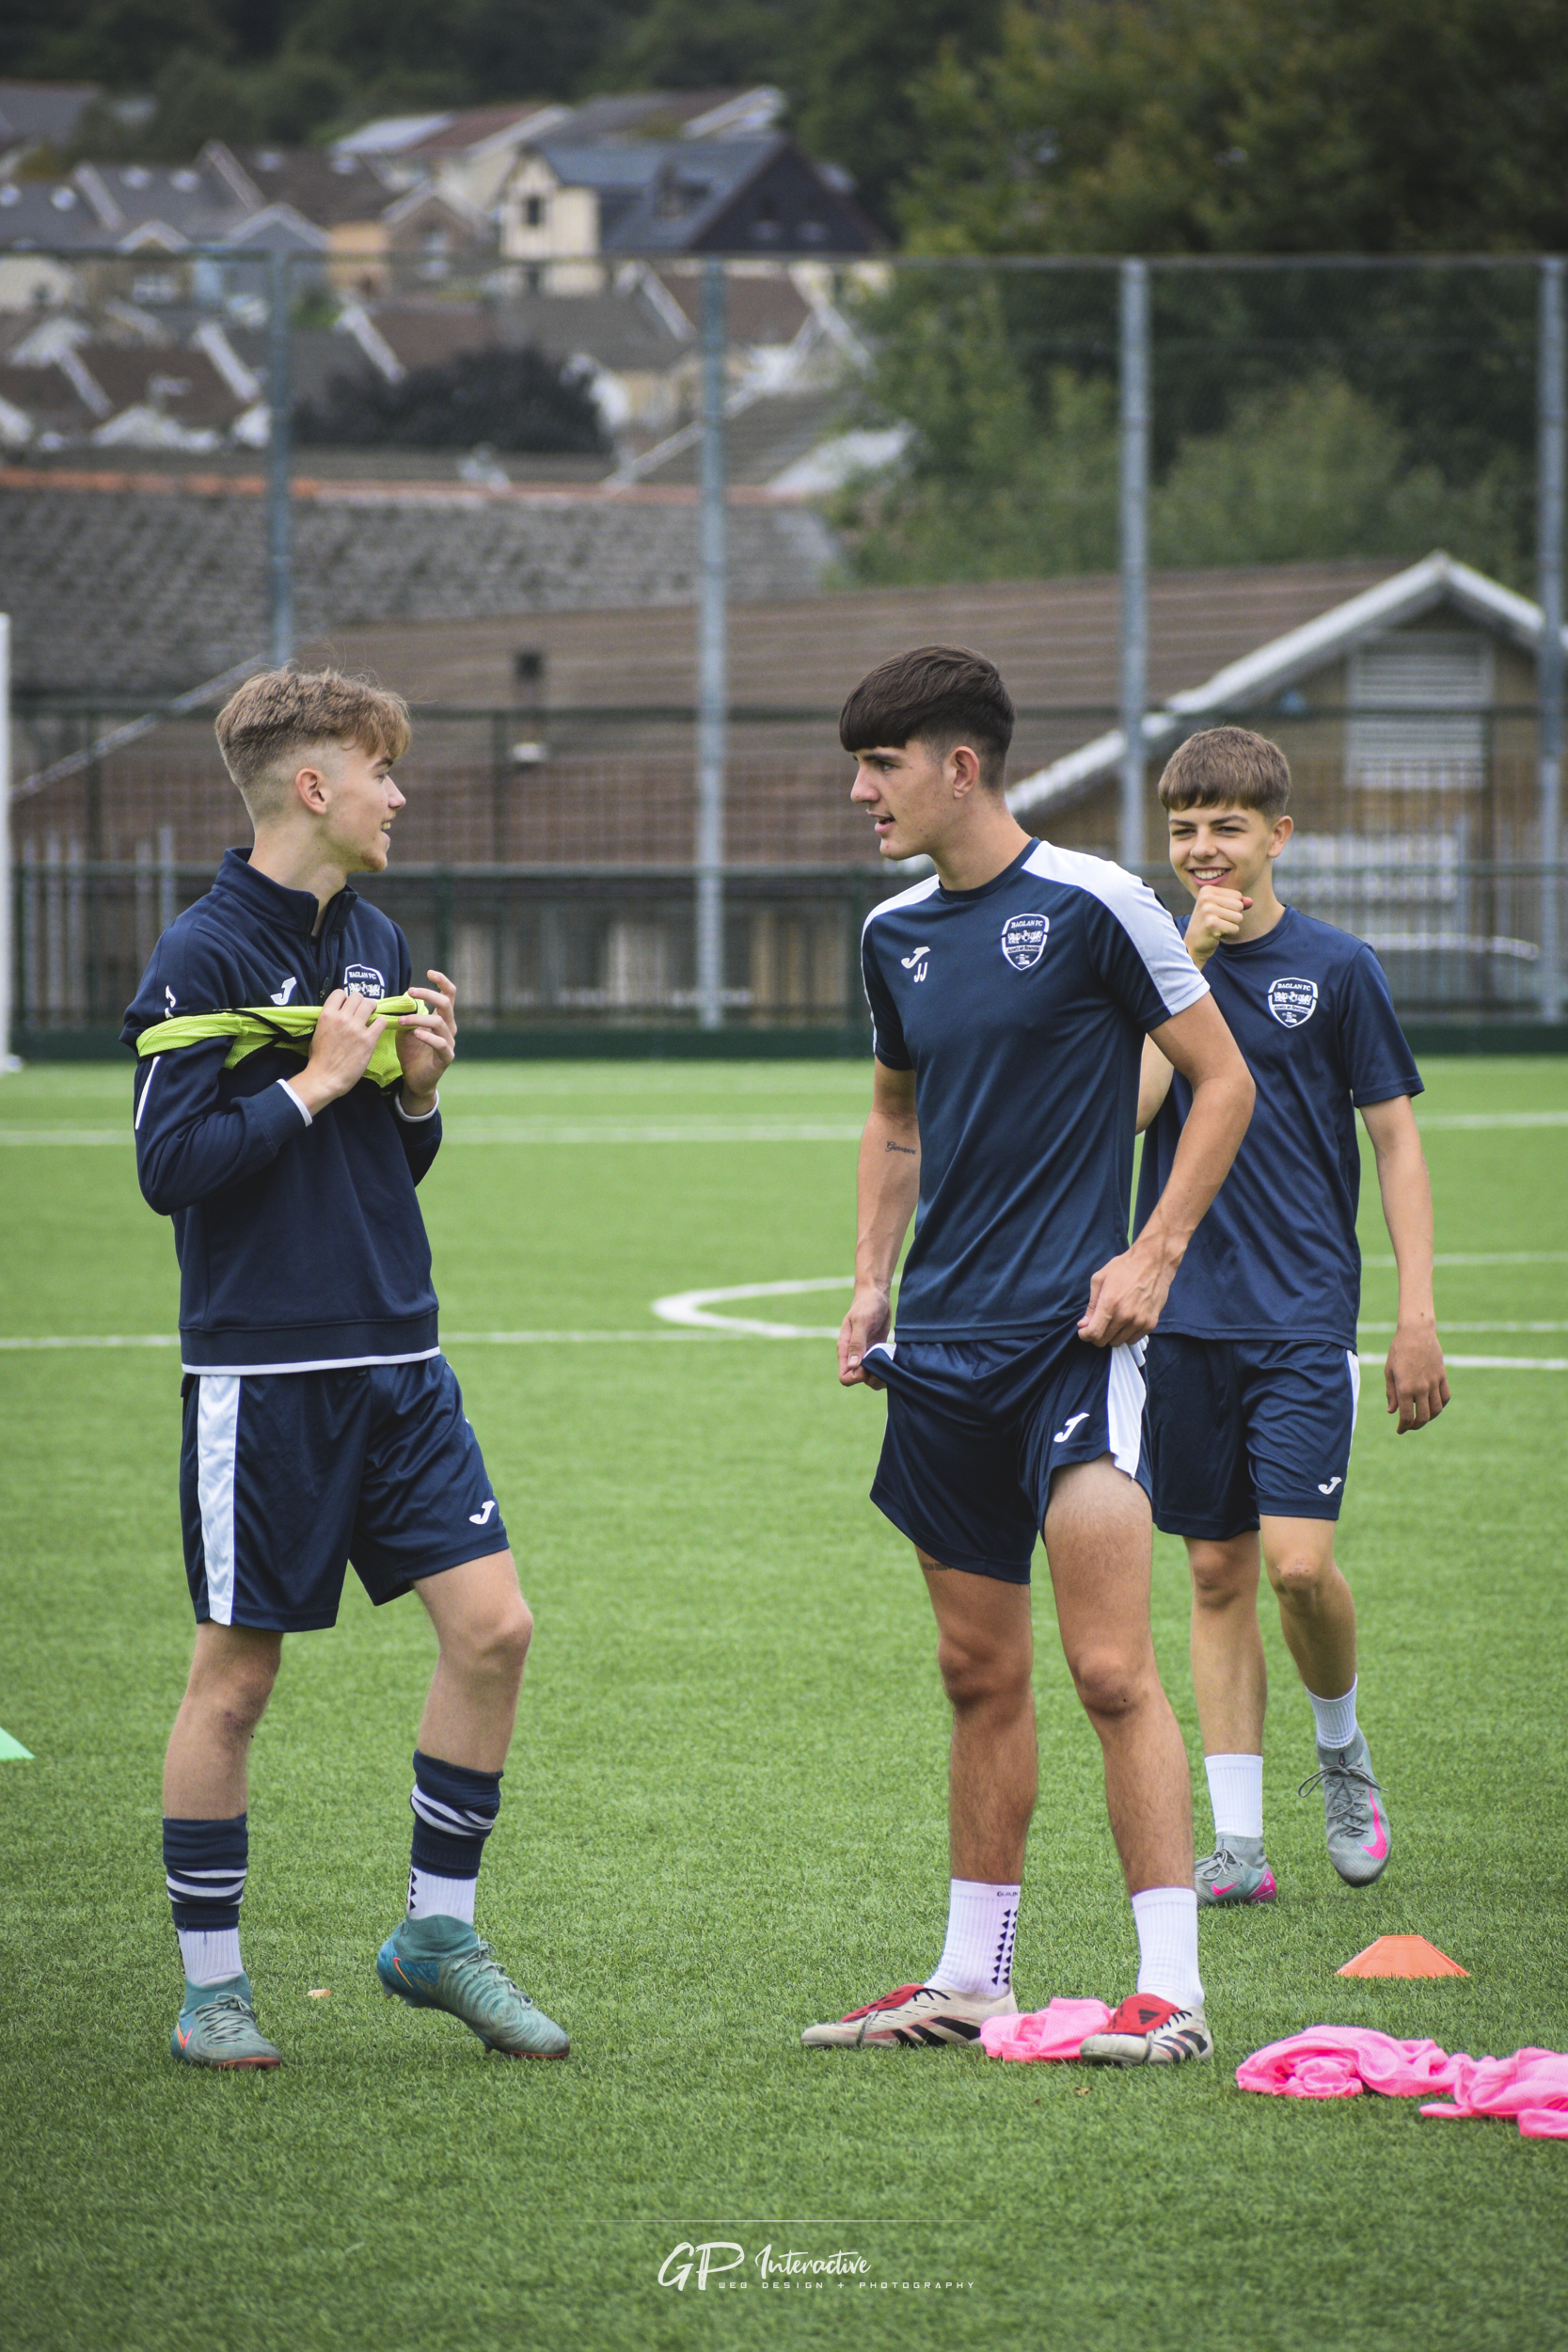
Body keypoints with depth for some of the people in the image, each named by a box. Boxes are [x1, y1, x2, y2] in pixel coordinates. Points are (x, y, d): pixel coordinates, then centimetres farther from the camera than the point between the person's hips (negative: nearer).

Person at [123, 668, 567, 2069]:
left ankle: (439, 1935, 11)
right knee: (237, 1675, 1)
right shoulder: (206, 956, -10)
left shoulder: (376, 942, 13)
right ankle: (212, 1985, 12)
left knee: (493, 1625, -2)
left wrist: (418, 1092, 1)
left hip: (396, 1362, 7)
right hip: (261, 1372, -7)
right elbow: (169, 1165, -16)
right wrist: (315, 1083, -15)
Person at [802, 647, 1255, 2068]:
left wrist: (1153, 1256, -11)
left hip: (1075, 1335, -6)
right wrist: (873, 1281, 15)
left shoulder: (1089, 905, -8)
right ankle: (972, 1978, 19)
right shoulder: (895, 936, 11)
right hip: (944, 1353, 7)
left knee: (1112, 1668, -12)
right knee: (980, 1672, 12)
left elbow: (1224, 1083, -3)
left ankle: (1172, 1989, -11)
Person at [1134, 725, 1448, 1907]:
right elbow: (1131, 1103, -9)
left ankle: (1344, 1753, 15)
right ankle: (1237, 1840, 8)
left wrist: (1418, 1315, -4)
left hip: (1305, 1318, -3)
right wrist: (1191, 962, -13)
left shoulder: (1337, 966, -1)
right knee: (1218, 1574, 4)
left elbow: (1398, 1143, 2)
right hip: (1187, 1312, 3)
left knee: (1298, 1563, -13)